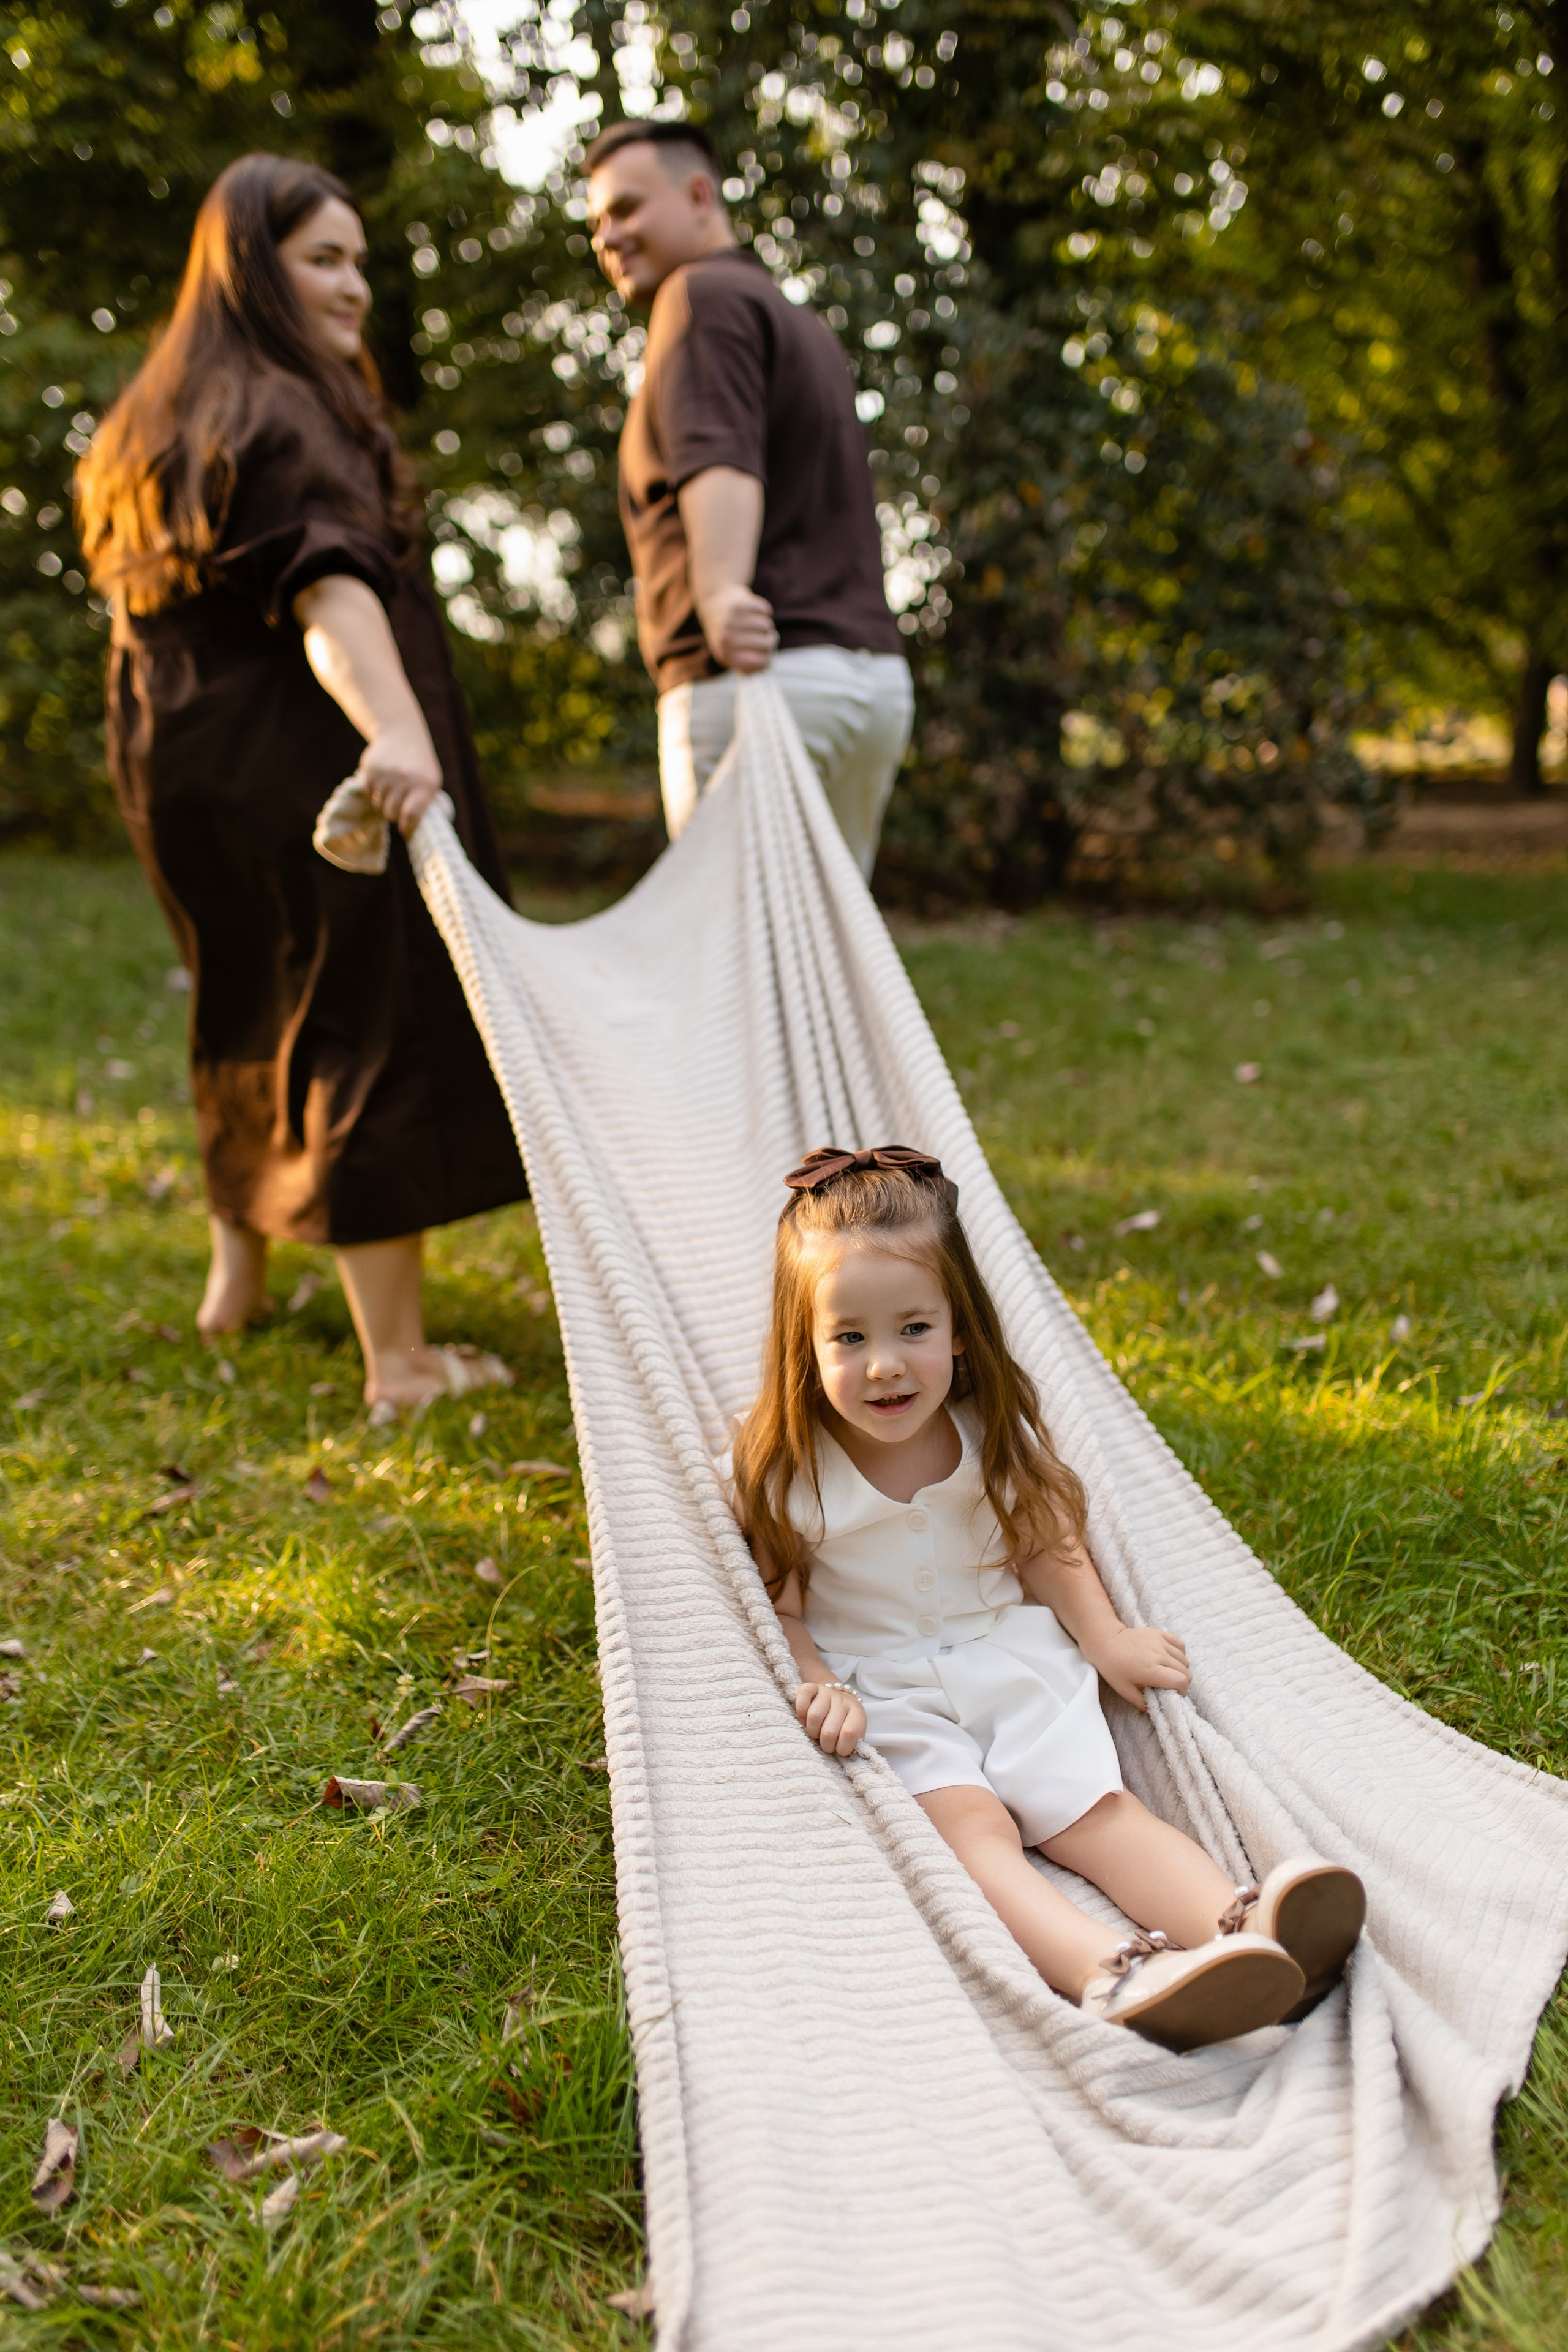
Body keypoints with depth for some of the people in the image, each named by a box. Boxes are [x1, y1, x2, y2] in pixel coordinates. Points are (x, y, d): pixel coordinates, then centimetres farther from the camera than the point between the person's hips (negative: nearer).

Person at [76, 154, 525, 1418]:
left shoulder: (159, 422, 16)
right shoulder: (280, 418, -15)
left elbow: (138, 601, 25)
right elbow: (329, 592, -33)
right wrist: (400, 736, -48)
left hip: (183, 774, 10)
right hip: (300, 777, -10)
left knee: (252, 1009, 25)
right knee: (373, 1027, -5)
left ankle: (239, 1273, 42)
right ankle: (399, 1361, -2)